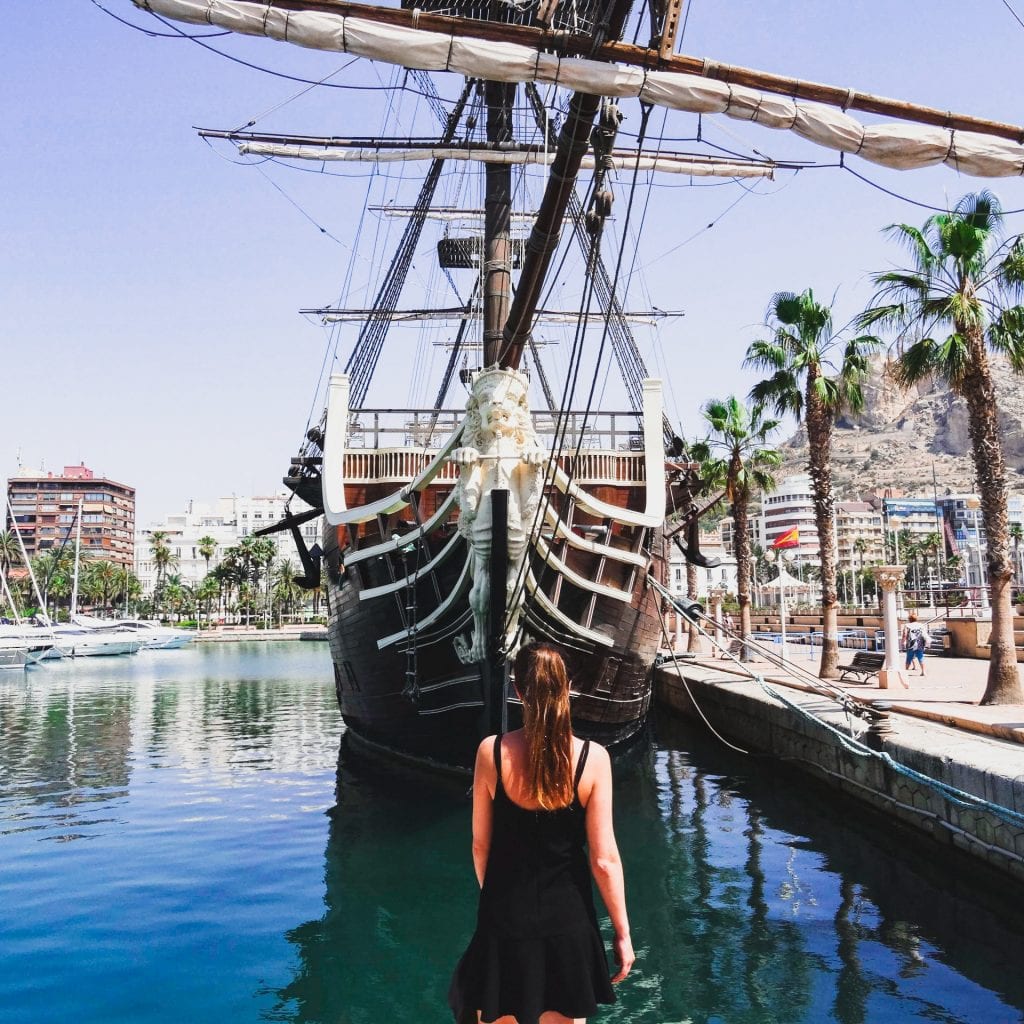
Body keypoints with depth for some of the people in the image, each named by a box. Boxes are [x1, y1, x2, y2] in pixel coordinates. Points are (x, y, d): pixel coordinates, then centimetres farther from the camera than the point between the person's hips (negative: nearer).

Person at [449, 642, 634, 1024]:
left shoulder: (492, 751, -13)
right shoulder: (592, 757, -14)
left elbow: (481, 845, -3)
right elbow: (604, 860, -11)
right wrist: (622, 933, 1)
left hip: (505, 920, 0)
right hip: (568, 922, 0)